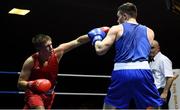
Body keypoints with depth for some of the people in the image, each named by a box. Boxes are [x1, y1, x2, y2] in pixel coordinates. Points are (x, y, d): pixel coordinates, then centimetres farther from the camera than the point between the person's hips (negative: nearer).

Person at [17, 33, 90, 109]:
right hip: (34, 93, -4)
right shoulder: (31, 61, -23)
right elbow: (20, 84, -18)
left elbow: (77, 41, -16)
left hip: (49, 94, 4)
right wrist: (32, 84, -38)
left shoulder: (57, 53, -15)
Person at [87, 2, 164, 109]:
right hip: (143, 71, 1)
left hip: (122, 73, -1)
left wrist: (96, 37, 25)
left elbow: (100, 50, 3)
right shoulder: (149, 32, 18)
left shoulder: (116, 29, 9)